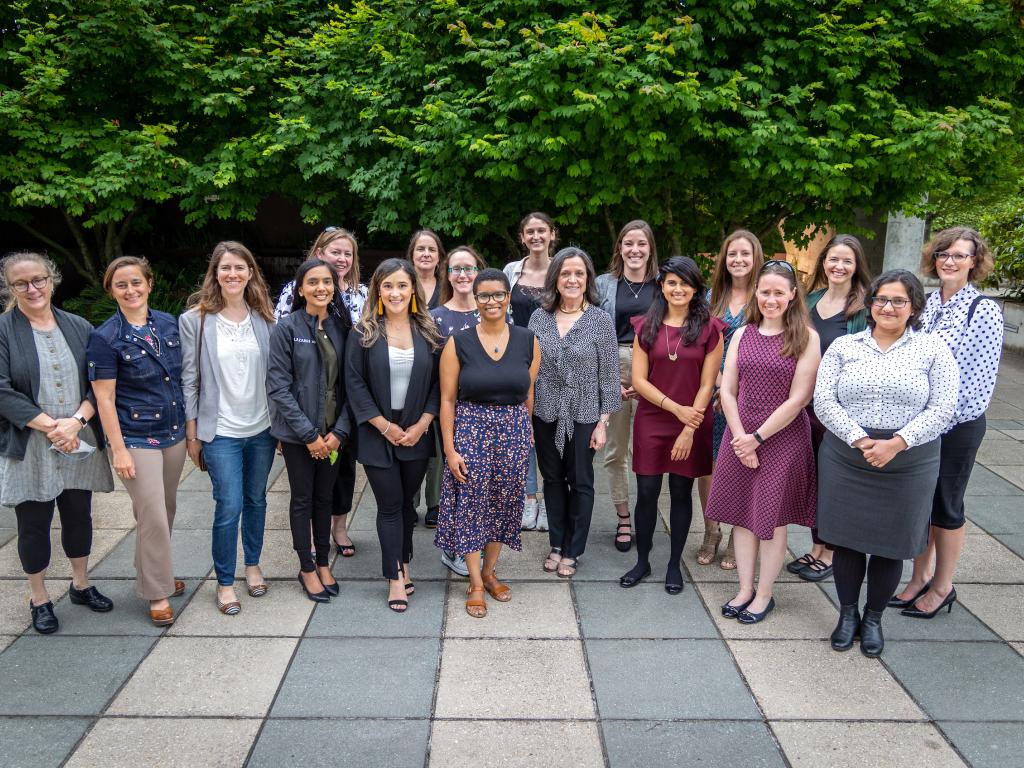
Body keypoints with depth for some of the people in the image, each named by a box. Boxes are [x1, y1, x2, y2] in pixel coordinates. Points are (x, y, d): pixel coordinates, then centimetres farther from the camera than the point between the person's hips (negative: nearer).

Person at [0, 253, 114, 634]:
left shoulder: (79, 327, 5)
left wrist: (75, 422, -14)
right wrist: (50, 426, -17)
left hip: (79, 444, 3)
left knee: (79, 516, 15)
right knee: (34, 523, 8)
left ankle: (81, 584, 35)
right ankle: (39, 599, 26)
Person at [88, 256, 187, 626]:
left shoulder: (169, 325, 3)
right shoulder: (105, 338, -11)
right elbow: (104, 398, -11)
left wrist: (192, 426, 10)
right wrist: (118, 449, -14)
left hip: (173, 433, 5)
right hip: (136, 439, -5)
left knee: (165, 510, 16)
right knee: (153, 517, -1)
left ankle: (156, 573, 36)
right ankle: (158, 593, 14)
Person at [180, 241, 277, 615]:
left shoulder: (264, 317, 2)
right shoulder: (195, 319, -7)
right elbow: (189, 379, -4)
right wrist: (192, 433, -4)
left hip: (262, 428, 3)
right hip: (220, 431, -3)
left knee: (256, 500, 16)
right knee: (229, 507, -3)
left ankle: (253, 565, 36)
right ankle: (225, 582, 15)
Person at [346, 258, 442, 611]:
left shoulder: (427, 331, 1)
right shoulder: (365, 332, -5)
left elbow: (438, 383, 2)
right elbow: (355, 384, -7)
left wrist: (421, 425, -8)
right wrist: (386, 427, -11)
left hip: (417, 434, 2)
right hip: (378, 435, -2)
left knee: (406, 501, 14)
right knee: (390, 505, 3)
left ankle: (402, 563, 30)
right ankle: (395, 578, 11)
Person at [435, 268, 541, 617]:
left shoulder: (528, 341, 0)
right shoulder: (458, 343, -6)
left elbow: (529, 395, 8)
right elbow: (447, 400, -5)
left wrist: (523, 432, 11)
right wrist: (449, 449, -8)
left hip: (514, 433, 2)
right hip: (470, 431, -2)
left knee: (503, 504, 11)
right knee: (471, 505, 2)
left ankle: (488, 572, 31)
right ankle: (476, 584, 17)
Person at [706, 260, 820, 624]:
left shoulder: (806, 338, -7)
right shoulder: (743, 335, 6)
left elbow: (798, 399, -11)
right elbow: (727, 391, 3)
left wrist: (757, 438, -12)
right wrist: (740, 437, -8)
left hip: (783, 438, -4)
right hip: (740, 436, 4)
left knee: (772, 519, 6)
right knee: (741, 515, 10)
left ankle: (764, 595, 21)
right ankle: (745, 589, 24)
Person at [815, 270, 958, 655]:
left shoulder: (933, 349, 0)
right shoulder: (844, 346, 3)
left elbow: (941, 409, -7)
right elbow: (823, 400, -4)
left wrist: (896, 443, -18)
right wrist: (858, 439, -17)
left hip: (908, 463, -1)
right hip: (845, 460, 1)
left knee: (890, 544, 10)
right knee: (847, 538, 9)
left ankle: (873, 618, 30)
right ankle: (847, 613, 29)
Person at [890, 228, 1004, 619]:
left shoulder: (984, 310, -10)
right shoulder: (926, 304, 6)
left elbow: (981, 375, -12)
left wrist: (946, 418, -15)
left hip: (957, 426, -5)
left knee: (945, 506, 6)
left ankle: (943, 587, 22)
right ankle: (920, 578, 28)